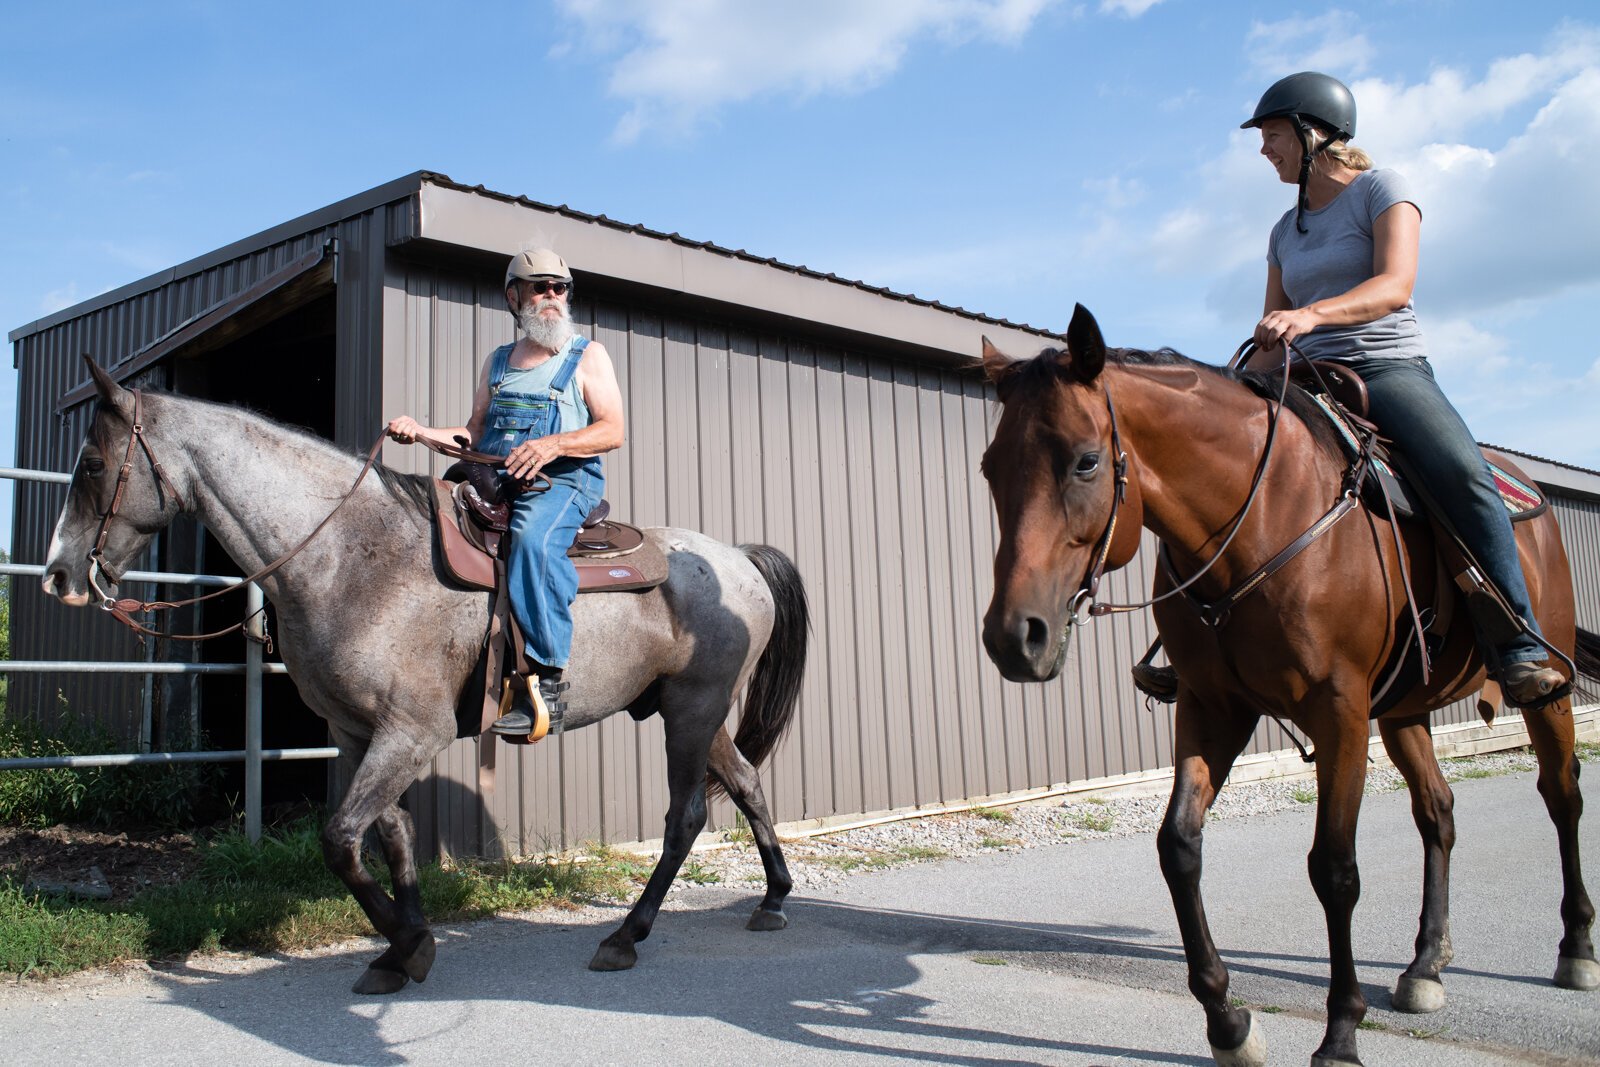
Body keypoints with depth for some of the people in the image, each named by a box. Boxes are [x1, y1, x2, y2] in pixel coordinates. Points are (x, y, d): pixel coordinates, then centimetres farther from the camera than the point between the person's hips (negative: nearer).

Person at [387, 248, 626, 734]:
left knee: (534, 538, -37)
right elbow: (476, 434, 20)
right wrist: (420, 431, 2)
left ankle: (547, 680, -37)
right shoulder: (498, 361, 23)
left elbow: (612, 431, -3)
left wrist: (554, 444, -19)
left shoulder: (587, 355, 8)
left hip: (564, 480, -6)